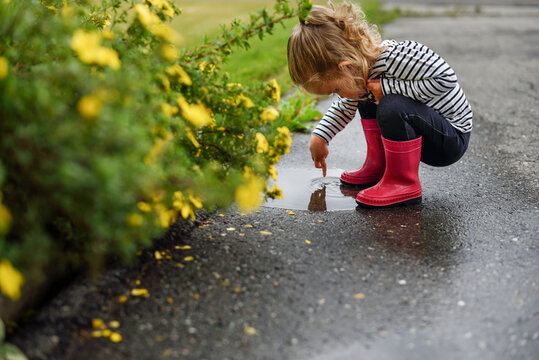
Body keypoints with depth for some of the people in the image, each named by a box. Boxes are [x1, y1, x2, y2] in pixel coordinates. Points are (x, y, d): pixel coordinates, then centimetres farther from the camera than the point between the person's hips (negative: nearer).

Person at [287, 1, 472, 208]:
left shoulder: (393, 57, -30)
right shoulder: (360, 69, -1)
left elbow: (446, 78, -34)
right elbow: (344, 108, 18)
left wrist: (387, 88, -30)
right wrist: (319, 137, 12)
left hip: (452, 138, -9)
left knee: (392, 106, -34)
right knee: (365, 95, 12)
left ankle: (404, 184, -16)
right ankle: (378, 166, 13)